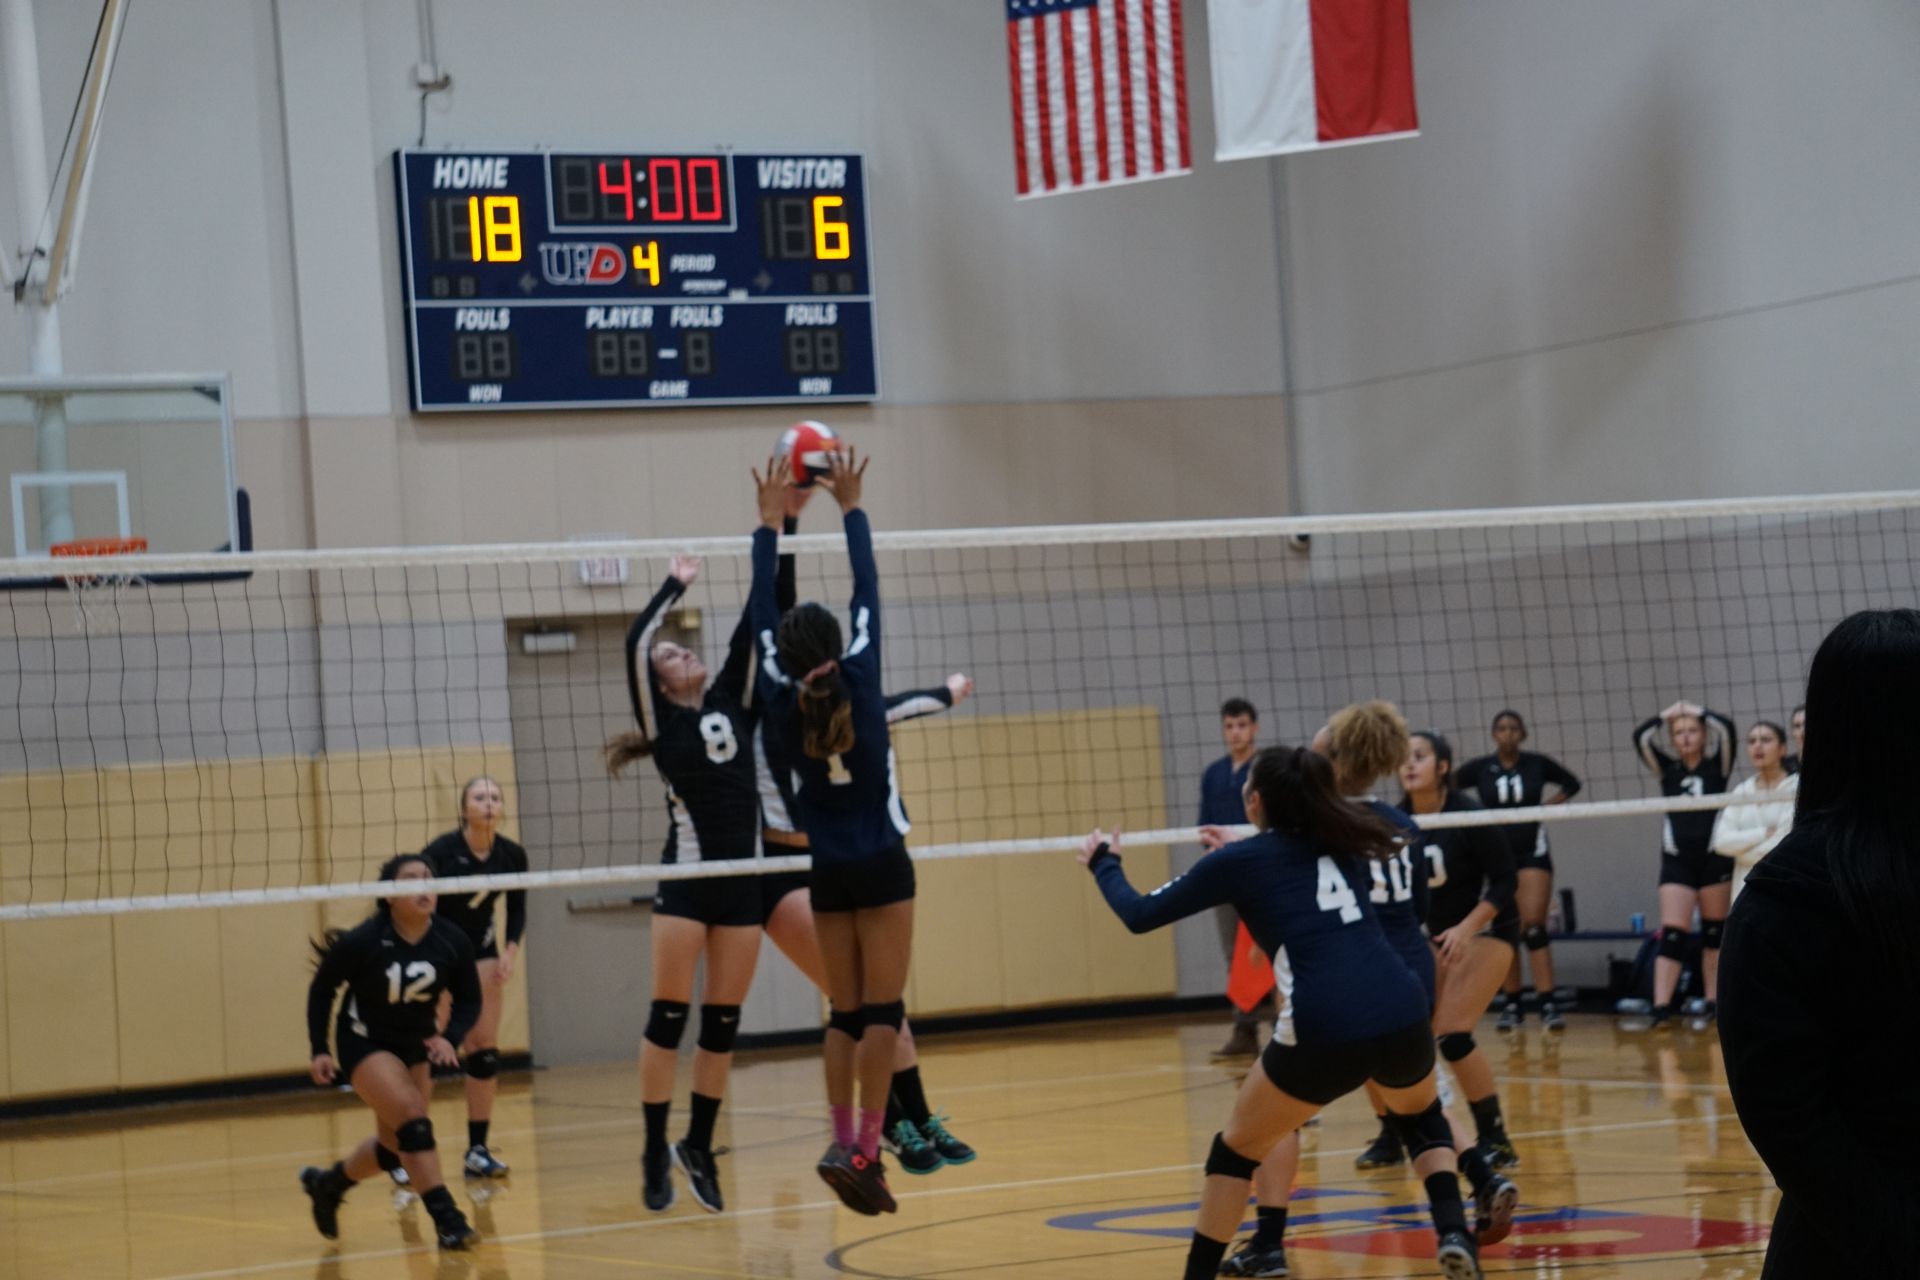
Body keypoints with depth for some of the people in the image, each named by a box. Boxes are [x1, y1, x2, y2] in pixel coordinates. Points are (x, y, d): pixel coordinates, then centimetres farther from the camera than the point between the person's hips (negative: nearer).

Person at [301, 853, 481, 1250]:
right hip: (364, 1043, -5)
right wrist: (319, 1050, -12)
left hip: (415, 1047, 5)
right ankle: (446, 1218, -24)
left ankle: (327, 1184, 40)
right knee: (412, 1118, -25)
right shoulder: (363, 941, -23)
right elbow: (322, 990, -8)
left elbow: (469, 1000, -2)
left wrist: (449, 1038, -20)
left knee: (394, 1146, 13)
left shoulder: (452, 941, -14)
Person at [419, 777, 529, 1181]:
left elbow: (517, 908, 6)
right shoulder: (441, 851, -23)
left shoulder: (512, 855, -9)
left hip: (481, 950, 4)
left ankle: (478, 1149, 5)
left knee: (484, 1049, -1)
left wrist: (511, 951, -9)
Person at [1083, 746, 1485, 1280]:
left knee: (1236, 1148, 18)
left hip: (1323, 1034, -4)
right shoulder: (1343, 847, 21)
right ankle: (1453, 1233, 12)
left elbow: (1140, 914, 15)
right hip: (1403, 1015, 4)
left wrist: (1103, 863, 32)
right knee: (1424, 1117, 34)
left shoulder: (1241, 860, 8)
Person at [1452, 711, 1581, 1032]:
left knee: (1534, 928, -12)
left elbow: (1571, 784, 14)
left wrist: (1550, 804, -1)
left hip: (1533, 852, -1)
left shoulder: (1538, 764, 0)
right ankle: (1511, 1005, 14)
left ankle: (1548, 1004, -14)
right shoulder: (1480, 768, -1)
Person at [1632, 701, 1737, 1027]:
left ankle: (1712, 1001, 16)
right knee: (1672, 933, -9)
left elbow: (1726, 729, -12)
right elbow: (1640, 736, -4)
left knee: (1714, 931, 7)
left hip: (1715, 857, 0)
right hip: (1677, 859, 0)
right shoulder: (1668, 768, 7)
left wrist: (1698, 711, 0)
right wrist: (1666, 715, 4)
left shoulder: (1717, 765, 3)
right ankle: (1661, 1007, -17)